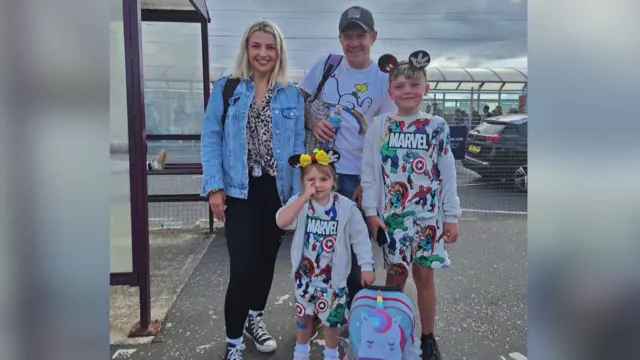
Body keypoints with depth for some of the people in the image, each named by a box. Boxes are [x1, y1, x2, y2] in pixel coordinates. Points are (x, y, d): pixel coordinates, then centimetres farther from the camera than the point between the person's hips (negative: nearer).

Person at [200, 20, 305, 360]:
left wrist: (300, 193, -1)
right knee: (243, 266, -8)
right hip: (239, 191, -2)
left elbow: (299, 146, 4)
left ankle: (254, 319, 40)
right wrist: (214, 187, -10)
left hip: (277, 191, 3)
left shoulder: (293, 95, 6)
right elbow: (210, 139, -2)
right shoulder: (225, 88, 1)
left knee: (266, 260, 15)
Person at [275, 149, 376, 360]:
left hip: (333, 274, -1)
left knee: (331, 317, 12)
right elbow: (282, 222, -30)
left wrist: (367, 267, -9)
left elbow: (360, 238, -8)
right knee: (304, 314, 20)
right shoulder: (299, 203, -11)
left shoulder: (346, 207, -13)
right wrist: (305, 198, -34)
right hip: (305, 273, 2)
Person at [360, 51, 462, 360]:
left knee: (425, 276, 9)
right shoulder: (380, 125, 0)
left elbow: (448, 174, 2)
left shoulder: (437, 127, 1)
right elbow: (370, 172, -1)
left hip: (428, 215, 1)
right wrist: (371, 212, -6)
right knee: (396, 275, 8)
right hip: (392, 214, 0)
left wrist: (452, 216, 1)